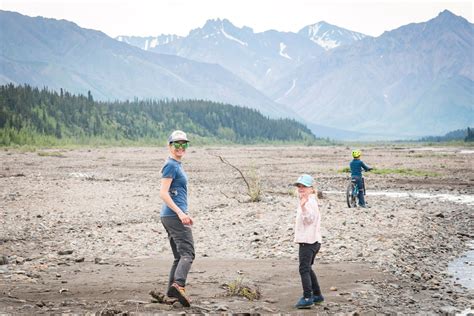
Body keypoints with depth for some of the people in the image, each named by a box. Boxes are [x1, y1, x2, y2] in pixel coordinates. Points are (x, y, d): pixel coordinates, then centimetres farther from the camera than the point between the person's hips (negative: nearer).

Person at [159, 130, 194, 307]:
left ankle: (172, 290, 15)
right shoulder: (171, 165, -10)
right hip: (174, 215, -10)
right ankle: (179, 285, -33)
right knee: (187, 253, -18)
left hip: (173, 216, 10)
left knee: (179, 256, 13)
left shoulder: (177, 165, 20)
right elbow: (163, 193, -18)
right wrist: (180, 213, -24)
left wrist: (183, 214, 27)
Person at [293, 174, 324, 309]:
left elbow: (309, 219, -29)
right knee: (307, 269, 19)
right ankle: (317, 295, 25)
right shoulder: (307, 201, 20)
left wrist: (303, 206, -42)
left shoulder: (310, 202, -12)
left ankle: (307, 298, -18)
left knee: (304, 269, -14)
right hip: (310, 240, 11)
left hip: (308, 241, -11)